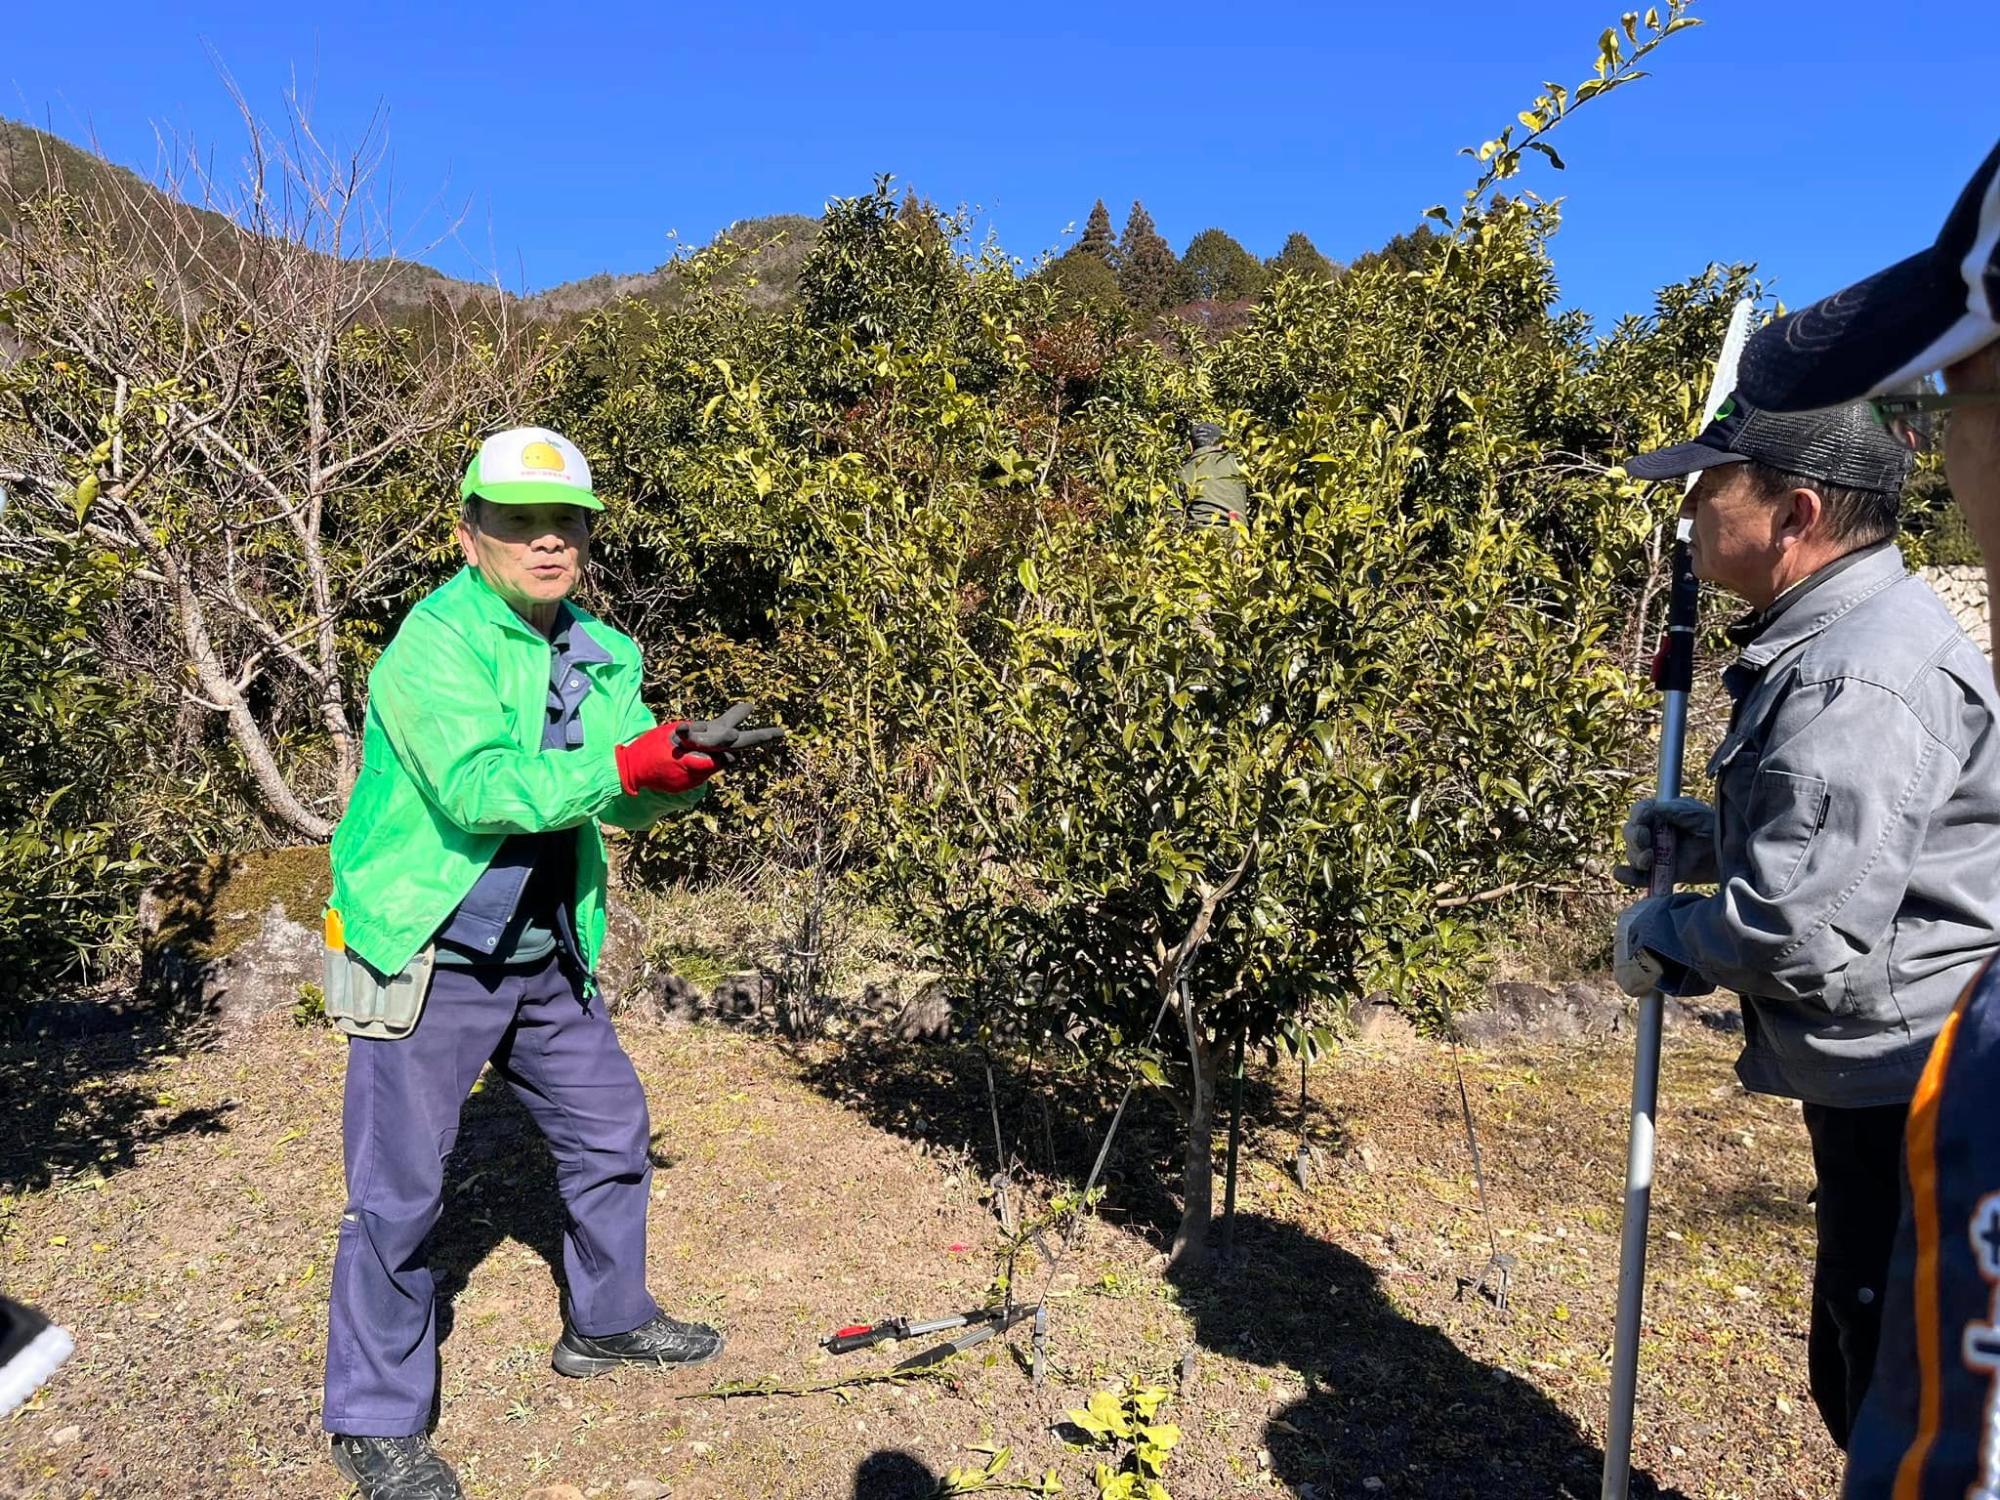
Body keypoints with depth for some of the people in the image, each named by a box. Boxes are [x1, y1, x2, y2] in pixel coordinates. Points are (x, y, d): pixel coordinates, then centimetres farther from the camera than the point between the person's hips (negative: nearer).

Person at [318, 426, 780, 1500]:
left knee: (609, 1133, 17)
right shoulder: (434, 643, -16)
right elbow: (478, 789, -29)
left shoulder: (605, 656, 5)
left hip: (549, 960, 7)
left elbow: (629, 803, 0)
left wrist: (688, 765, -21)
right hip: (428, 959, -7)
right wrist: (622, 767, -37)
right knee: (398, 1191, 0)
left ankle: (606, 1323, 40)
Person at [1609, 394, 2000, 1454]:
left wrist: (1661, 936, -11)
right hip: (1892, 1089, 11)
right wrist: (1713, 841, 8)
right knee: (1858, 1378, 24)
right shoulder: (1838, 633, 10)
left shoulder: (1857, 682, -26)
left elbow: (1803, 937, -30)